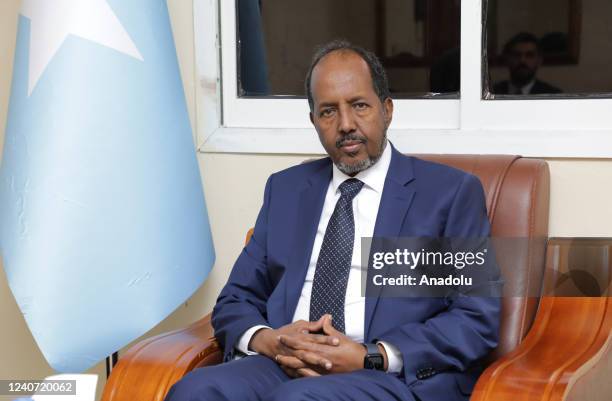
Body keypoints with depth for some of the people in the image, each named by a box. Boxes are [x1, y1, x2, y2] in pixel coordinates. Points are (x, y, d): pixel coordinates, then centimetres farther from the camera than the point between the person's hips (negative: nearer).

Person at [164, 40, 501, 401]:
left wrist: (372, 357, -13)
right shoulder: (285, 189, 20)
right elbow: (234, 302, 19)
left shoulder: (451, 192, 7)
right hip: (285, 367, 4)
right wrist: (266, 340, -5)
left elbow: (478, 320, -1)